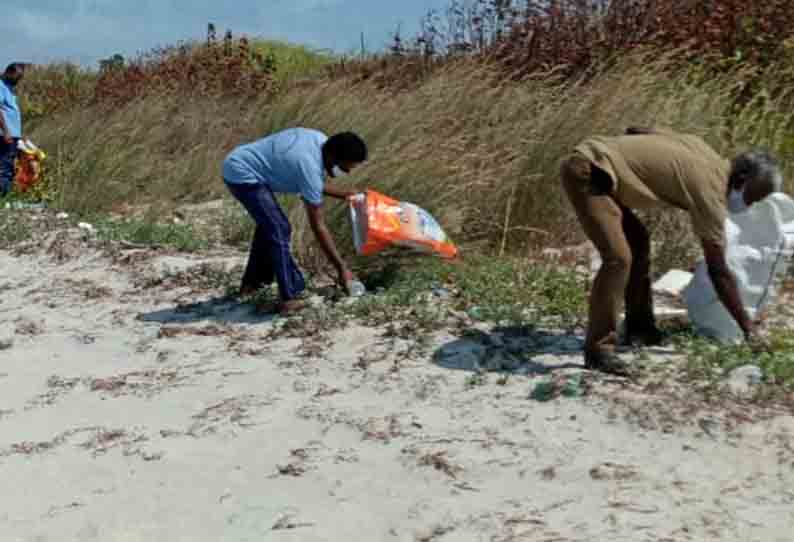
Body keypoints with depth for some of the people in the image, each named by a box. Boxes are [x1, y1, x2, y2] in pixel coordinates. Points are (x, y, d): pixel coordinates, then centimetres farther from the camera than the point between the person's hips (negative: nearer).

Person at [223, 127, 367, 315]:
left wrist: (345, 194, 7)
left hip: (238, 165, 11)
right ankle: (289, 298, -15)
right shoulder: (310, 167, -27)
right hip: (242, 174, -11)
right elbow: (318, 226, -23)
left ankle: (252, 282, 36)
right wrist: (341, 268, -19)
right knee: (279, 231, -17)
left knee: (270, 225, 23)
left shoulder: (320, 141, -3)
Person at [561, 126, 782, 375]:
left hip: (593, 160, 11)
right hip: (587, 171, -11)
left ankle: (638, 329, 26)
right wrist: (748, 328, 0)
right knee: (618, 258, -20)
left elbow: (635, 130, 21)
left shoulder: (699, 147, 11)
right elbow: (718, 270, -7)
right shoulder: (710, 190, -12)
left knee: (637, 241, 18)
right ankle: (598, 349, -13)